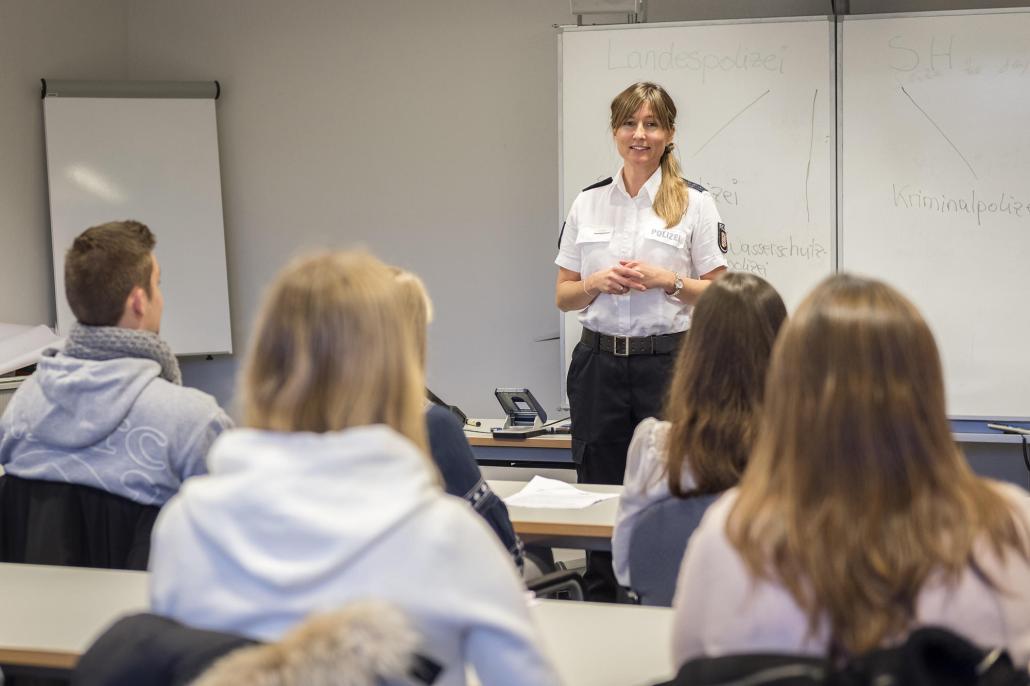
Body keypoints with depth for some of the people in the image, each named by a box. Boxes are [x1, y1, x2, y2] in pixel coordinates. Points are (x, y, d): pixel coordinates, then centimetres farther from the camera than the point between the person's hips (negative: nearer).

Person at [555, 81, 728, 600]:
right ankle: (600, 610, 16)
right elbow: (563, 297, 11)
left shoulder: (695, 204, 1)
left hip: (668, 361, -3)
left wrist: (667, 281, -15)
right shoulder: (587, 203, 9)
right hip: (599, 362, 3)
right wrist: (599, 283, -9)